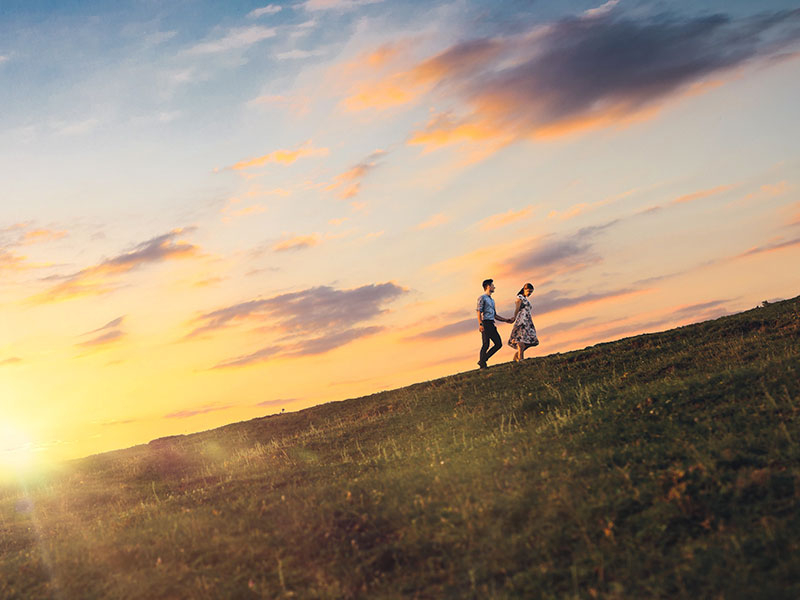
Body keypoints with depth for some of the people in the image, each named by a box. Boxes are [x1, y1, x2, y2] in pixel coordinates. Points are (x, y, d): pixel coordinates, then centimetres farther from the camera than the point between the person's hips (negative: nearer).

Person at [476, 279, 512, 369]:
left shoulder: (491, 300, 27)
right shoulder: (482, 298, 0)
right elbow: (479, 312, -10)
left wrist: (506, 320, 23)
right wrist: (480, 324, -22)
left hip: (491, 325, 8)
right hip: (485, 324, -8)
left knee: (498, 344, 0)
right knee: (486, 344, -13)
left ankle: (482, 361, 3)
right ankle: (482, 365, -8)